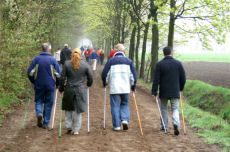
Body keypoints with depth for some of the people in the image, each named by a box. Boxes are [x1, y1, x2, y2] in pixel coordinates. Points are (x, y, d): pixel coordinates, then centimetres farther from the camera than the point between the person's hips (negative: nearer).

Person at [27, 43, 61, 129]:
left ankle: (39, 113, -14)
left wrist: (33, 82, 14)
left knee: (38, 101, 16)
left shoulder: (36, 59, -1)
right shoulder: (53, 60, -5)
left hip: (39, 86, 1)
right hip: (50, 86, -1)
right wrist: (57, 84, 10)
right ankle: (45, 123, 11)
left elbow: (30, 72, -2)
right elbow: (58, 74, -6)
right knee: (48, 104, 9)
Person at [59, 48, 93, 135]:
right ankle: (76, 130, 10)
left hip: (69, 90, 0)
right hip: (81, 91, 0)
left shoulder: (67, 64, -2)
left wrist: (61, 88, 10)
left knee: (68, 109, 17)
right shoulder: (85, 65, -1)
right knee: (78, 110, 8)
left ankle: (69, 127, 13)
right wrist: (88, 84, 23)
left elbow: (62, 78, -2)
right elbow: (90, 77, 4)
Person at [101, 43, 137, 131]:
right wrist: (133, 87, 19)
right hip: (125, 88, 2)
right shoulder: (129, 61, 6)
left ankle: (116, 126, 6)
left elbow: (105, 74, 0)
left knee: (115, 106, 6)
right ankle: (125, 120, -2)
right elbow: (134, 75, 6)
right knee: (125, 104, 18)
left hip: (114, 88, -2)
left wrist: (105, 83, 18)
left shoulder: (111, 61, 0)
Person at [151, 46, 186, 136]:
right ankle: (176, 123, -20)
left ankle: (164, 127, 19)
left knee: (164, 109, 14)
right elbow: (183, 78, 4)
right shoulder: (178, 63, -1)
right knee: (175, 109, 5)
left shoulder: (159, 64, -6)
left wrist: (154, 92, -5)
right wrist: (181, 88, 19)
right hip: (175, 92, 0)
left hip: (163, 92, 0)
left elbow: (156, 79, -8)